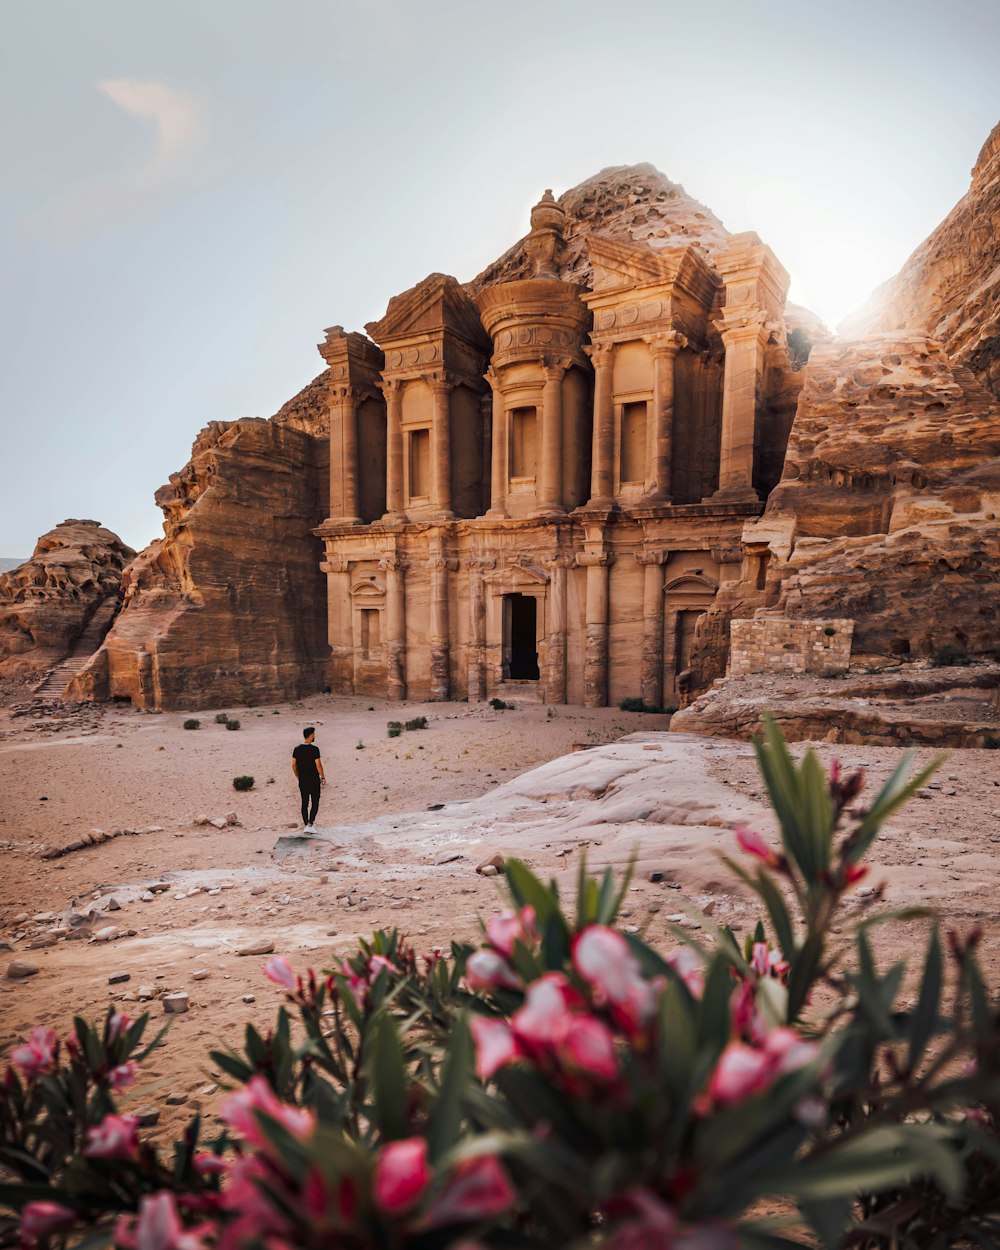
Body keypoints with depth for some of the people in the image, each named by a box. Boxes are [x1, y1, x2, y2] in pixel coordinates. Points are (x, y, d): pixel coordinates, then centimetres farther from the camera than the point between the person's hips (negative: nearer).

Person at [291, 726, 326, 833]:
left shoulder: (297, 749, 2)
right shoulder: (314, 749, -15)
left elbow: (293, 765, 5)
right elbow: (318, 765, -16)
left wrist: (298, 777, 17)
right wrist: (323, 777, -4)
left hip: (302, 781, 5)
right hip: (314, 780, -5)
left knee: (304, 803, 12)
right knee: (315, 803, 4)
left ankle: (306, 825, 17)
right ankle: (310, 825, -7)